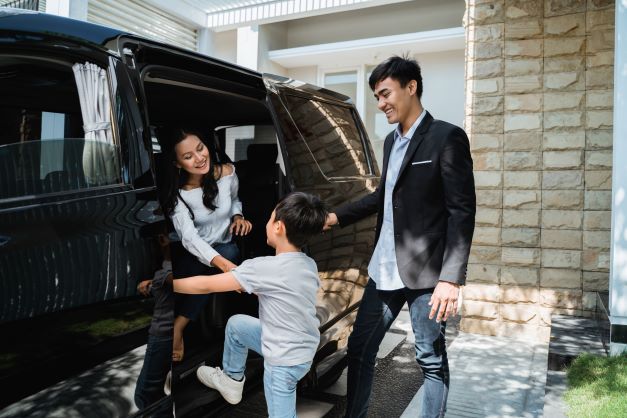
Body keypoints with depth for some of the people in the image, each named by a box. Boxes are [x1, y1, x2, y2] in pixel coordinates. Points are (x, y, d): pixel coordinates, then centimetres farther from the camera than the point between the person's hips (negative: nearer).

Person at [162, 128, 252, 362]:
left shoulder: (226, 173, -9)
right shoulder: (176, 193, -17)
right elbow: (189, 237, -31)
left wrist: (238, 216, -10)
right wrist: (223, 263, -48)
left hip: (226, 249, 3)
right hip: (191, 253, -2)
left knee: (230, 252, -34)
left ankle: (178, 326, -23)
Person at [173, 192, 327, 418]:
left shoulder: (264, 268, -26)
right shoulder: (309, 265, -5)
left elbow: (206, 285, -19)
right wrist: (248, 283, 15)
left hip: (285, 361, -8)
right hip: (305, 349, 8)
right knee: (235, 323, 19)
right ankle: (231, 380, 39)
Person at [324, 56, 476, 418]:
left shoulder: (447, 137, -9)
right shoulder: (391, 141, 14)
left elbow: (462, 211, -14)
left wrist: (451, 278, -20)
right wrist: (338, 216, 15)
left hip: (425, 272, -7)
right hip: (385, 270, 8)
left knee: (432, 360, 8)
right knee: (359, 349, 14)